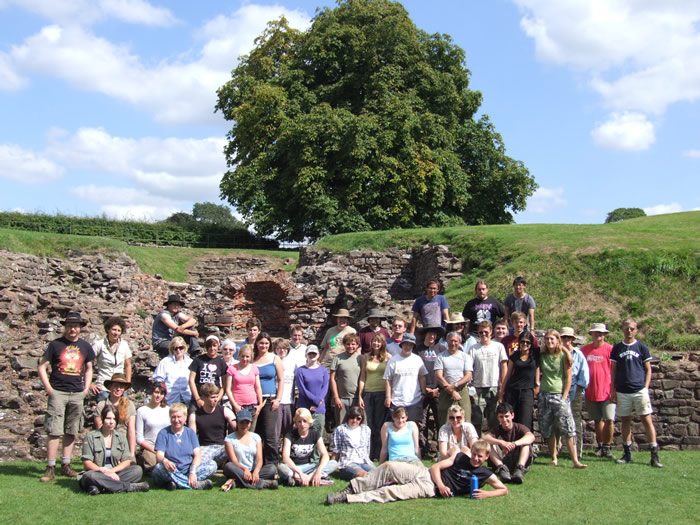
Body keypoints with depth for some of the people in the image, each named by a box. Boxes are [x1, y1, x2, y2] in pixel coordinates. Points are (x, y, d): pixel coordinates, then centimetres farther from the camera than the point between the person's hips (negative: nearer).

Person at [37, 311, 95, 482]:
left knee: (71, 431, 8)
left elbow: (89, 368, 20)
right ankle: (50, 468, -3)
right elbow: (42, 367, 2)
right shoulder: (55, 344, 1)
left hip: (77, 393, 4)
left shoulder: (85, 346, 10)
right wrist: (48, 388, -7)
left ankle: (66, 465, 16)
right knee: (54, 431, -6)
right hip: (58, 392, -4)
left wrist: (86, 388, 8)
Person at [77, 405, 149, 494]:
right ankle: (130, 487, -33)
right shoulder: (91, 437, 4)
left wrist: (112, 471, -13)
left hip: (115, 473, 3)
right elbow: (87, 463, -5)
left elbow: (127, 462, 5)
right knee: (91, 476, -38)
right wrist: (104, 471, -19)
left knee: (138, 470, -21)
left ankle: (100, 488, -34)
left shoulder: (121, 437, 14)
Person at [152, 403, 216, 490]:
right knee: (160, 467, -35)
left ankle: (175, 483, -28)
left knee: (212, 465, -18)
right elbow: (159, 455, -9)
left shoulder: (190, 432, 11)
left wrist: (193, 471, -20)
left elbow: (197, 454, 0)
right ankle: (196, 484, -30)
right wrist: (165, 461, -35)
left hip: (188, 470, 2)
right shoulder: (163, 433, 5)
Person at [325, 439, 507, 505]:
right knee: (390, 467, -18)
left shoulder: (485, 474, 3)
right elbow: (436, 467, 6)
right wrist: (440, 484, -12)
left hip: (431, 489, -4)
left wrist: (486, 494, -15)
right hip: (425, 473, 4)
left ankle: (346, 498, -24)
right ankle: (352, 489, -10)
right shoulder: (461, 457, 9)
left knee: (389, 492, -21)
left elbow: (503, 489, 2)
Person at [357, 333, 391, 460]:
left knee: (379, 425, 2)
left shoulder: (388, 357, 2)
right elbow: (362, 377, 9)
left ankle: (378, 455, 10)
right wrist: (359, 396, 4)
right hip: (368, 393, 2)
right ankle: (368, 454, 11)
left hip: (382, 393, -2)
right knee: (367, 424, 4)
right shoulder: (366, 357, 9)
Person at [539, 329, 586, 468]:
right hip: (544, 395, 4)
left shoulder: (563, 355, -3)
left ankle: (575, 460, -11)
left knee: (568, 428, -10)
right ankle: (554, 458, 15)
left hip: (559, 395, -4)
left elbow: (568, 377, -2)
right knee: (547, 430, 5)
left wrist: (564, 396, -8)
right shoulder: (541, 356, 6)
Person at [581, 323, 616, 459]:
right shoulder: (584, 350, 7)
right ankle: (600, 447, 22)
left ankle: (607, 448, 3)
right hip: (591, 392, 3)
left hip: (607, 392, -3)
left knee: (609, 420, -9)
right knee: (597, 420, 12)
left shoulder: (610, 349, -4)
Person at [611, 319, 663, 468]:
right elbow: (613, 370, 11)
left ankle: (654, 455, -4)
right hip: (622, 392, 2)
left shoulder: (642, 347, 5)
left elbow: (648, 370, 7)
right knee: (625, 421, 7)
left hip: (639, 390, -2)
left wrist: (646, 388, -2)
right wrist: (613, 390, 5)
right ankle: (627, 454, 15)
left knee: (647, 420, -6)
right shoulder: (617, 348, 8)